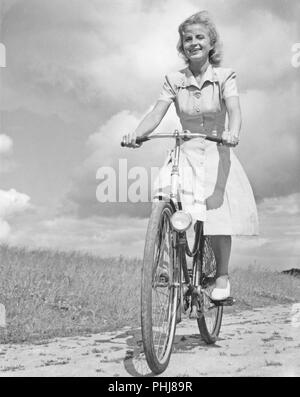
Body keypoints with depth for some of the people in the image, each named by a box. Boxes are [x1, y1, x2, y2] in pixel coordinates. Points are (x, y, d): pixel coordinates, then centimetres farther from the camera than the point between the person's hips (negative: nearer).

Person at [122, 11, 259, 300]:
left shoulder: (224, 77, -2)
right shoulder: (174, 81, 4)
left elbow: (234, 111, -18)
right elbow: (156, 114, -8)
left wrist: (232, 133, -41)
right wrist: (135, 134, -28)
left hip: (217, 153, -1)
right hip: (186, 154, 1)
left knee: (218, 209, -15)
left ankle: (222, 276, 2)